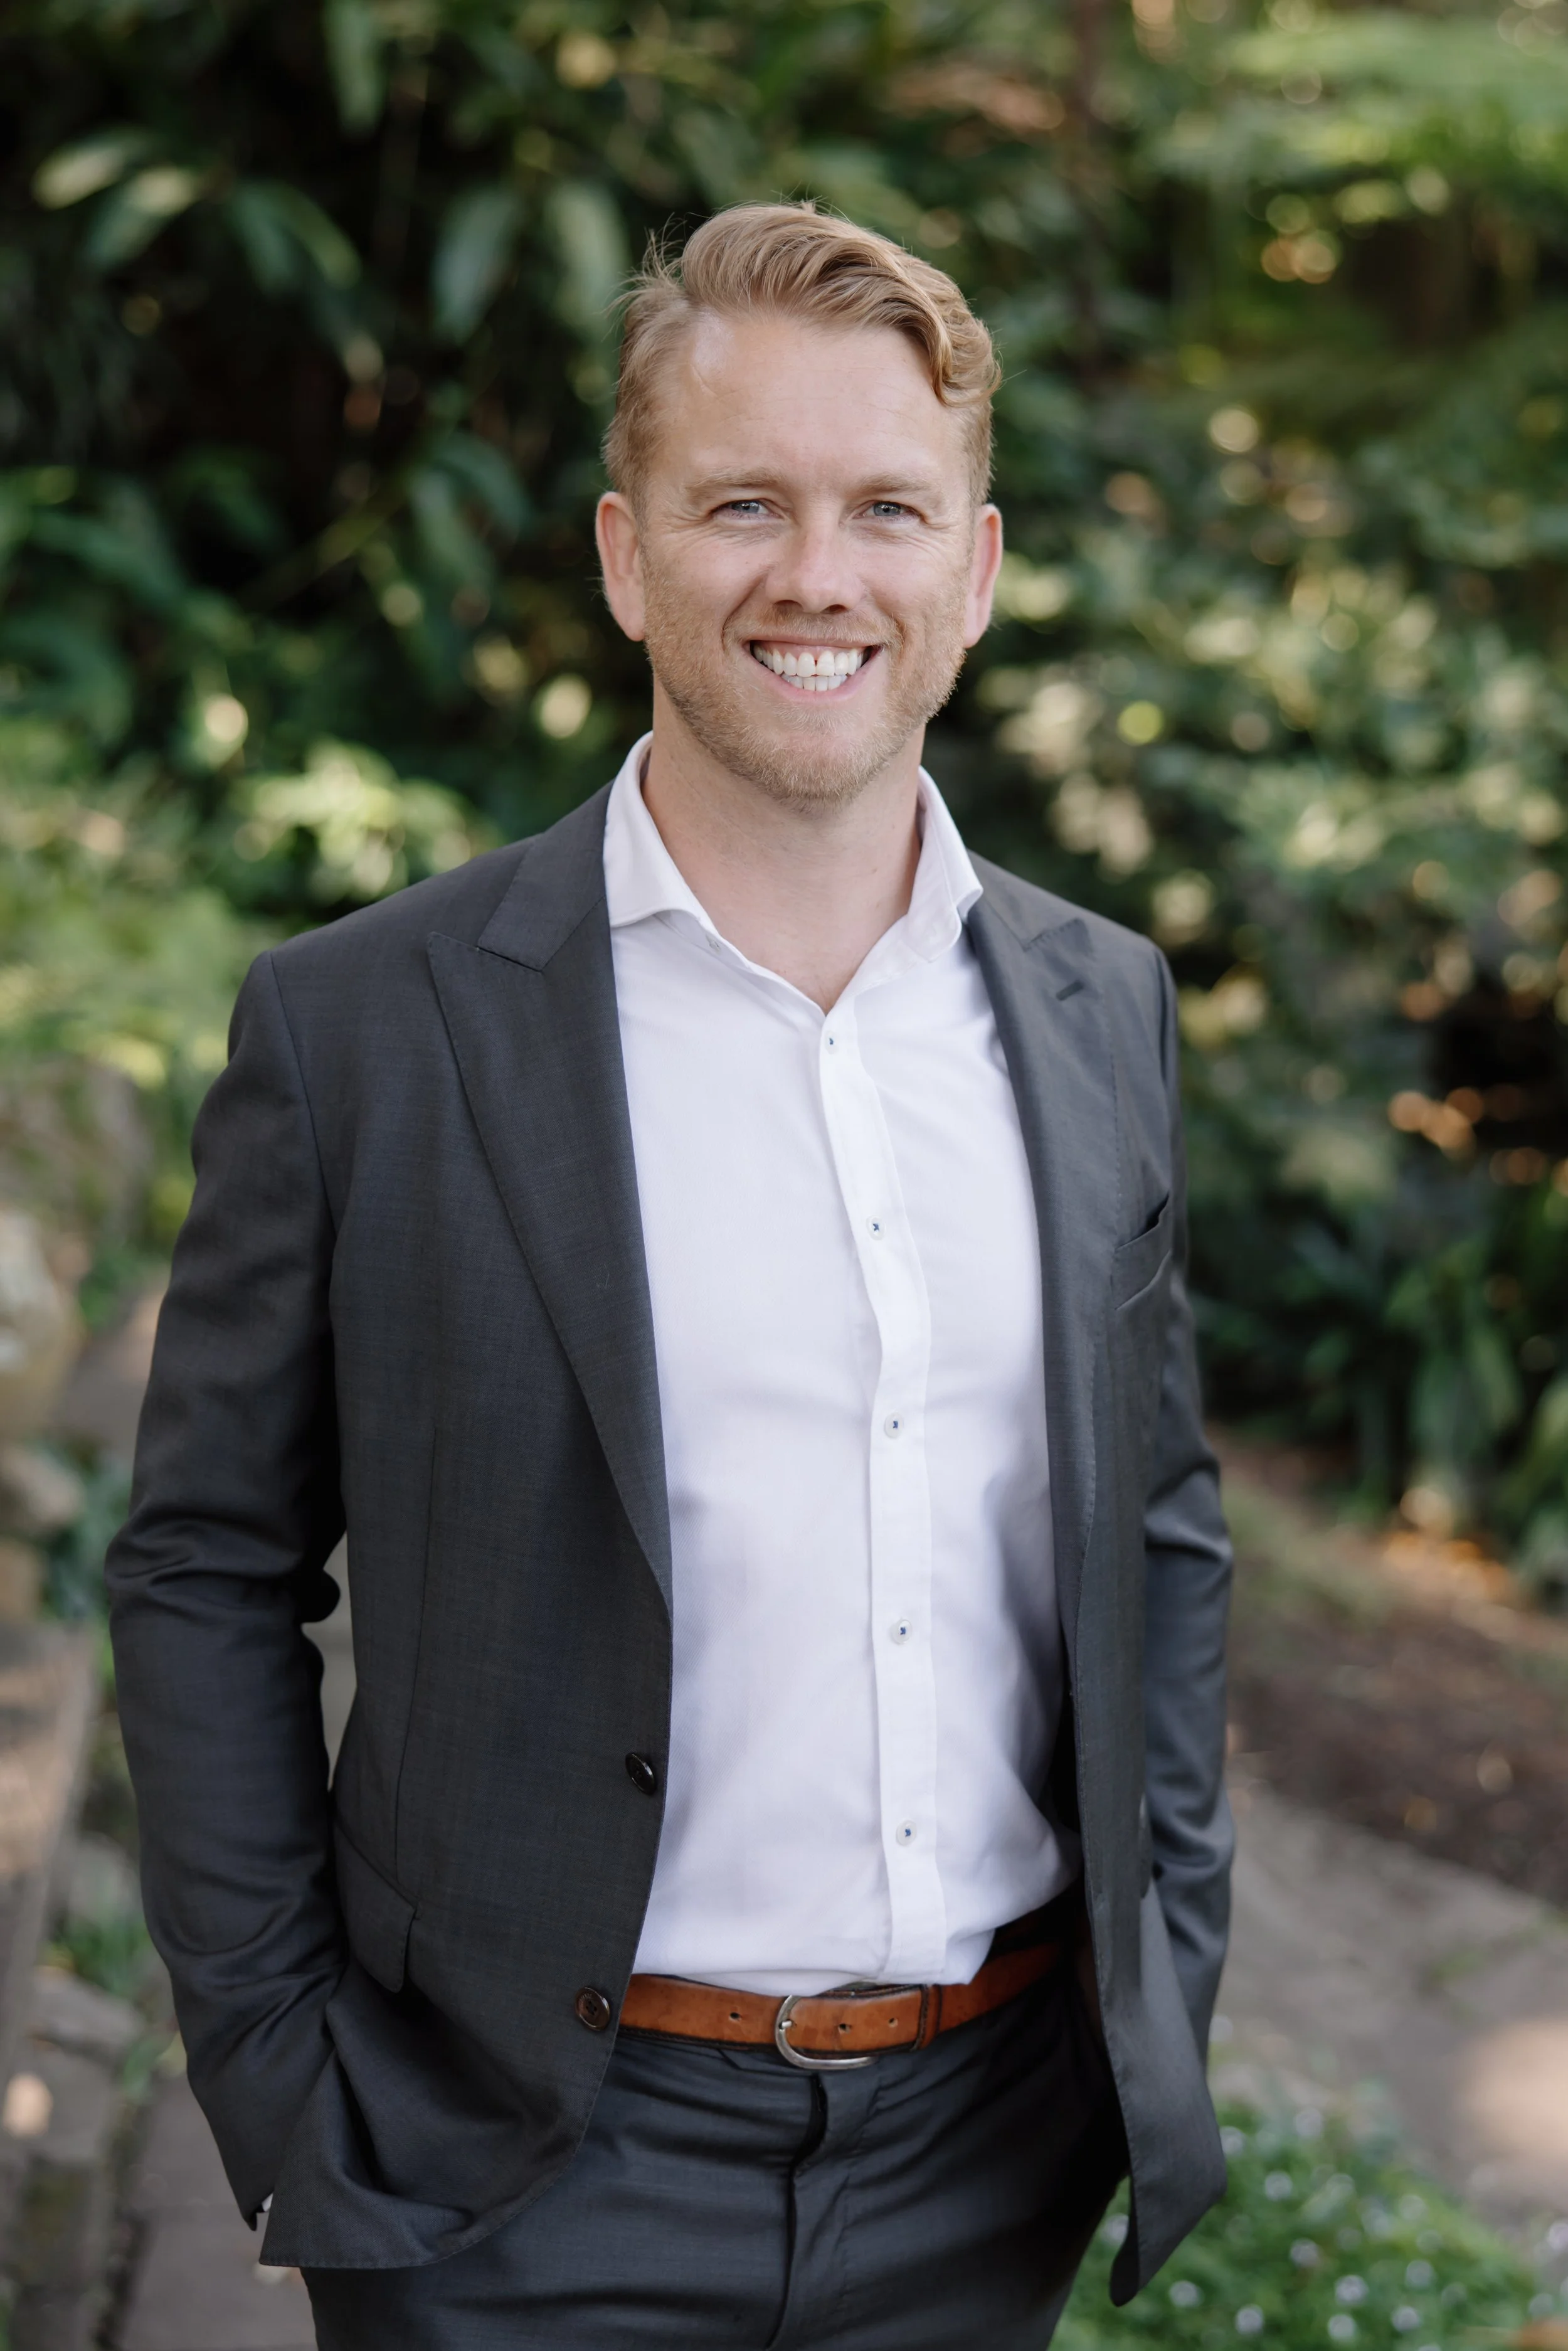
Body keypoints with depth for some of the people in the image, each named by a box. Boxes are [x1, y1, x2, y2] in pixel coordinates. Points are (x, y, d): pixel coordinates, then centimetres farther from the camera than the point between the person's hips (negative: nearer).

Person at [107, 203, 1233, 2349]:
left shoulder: (1104, 1012, 3)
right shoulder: (361, 1029, -9)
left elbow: (1160, 1519, 12)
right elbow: (206, 1572, -4)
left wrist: (1165, 1994, 7)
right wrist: (284, 2099, -6)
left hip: (997, 2153, 4)